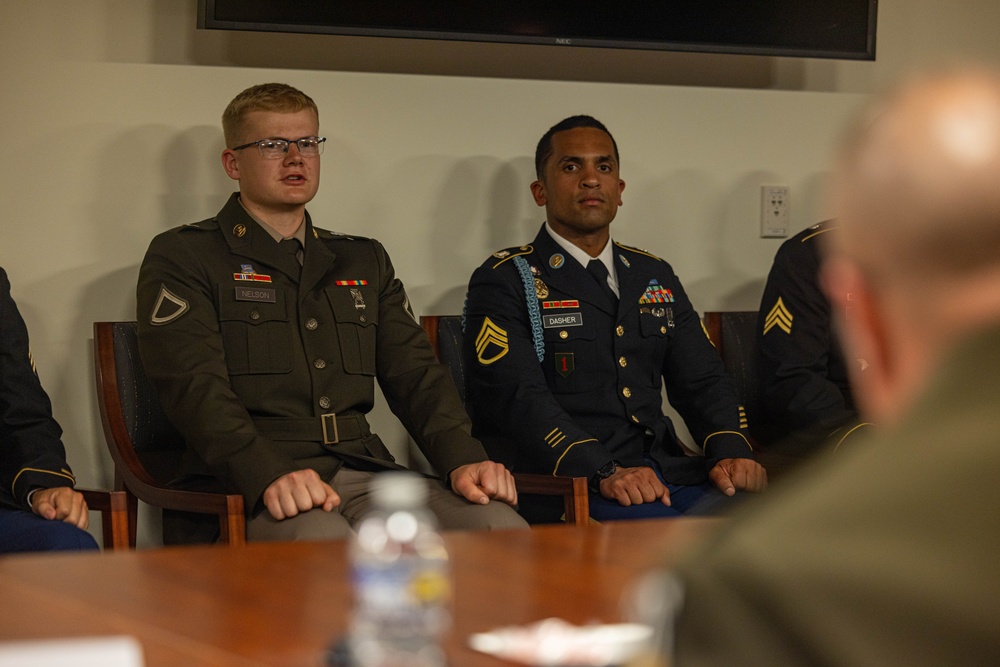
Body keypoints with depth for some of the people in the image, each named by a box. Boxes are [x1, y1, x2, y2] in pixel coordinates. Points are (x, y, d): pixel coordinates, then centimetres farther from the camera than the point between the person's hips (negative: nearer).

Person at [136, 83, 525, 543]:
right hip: (244, 489, -5)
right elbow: (195, 386, -8)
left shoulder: (365, 262, 26)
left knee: (501, 528, -24)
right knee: (323, 544, -41)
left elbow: (415, 373, 16)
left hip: (362, 474, 6)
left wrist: (463, 459, -6)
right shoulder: (181, 258, 8)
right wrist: (269, 475, -26)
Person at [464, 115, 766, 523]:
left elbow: (702, 380, 17)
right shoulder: (504, 282, 4)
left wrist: (730, 451, -6)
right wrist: (603, 472, -25)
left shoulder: (655, 276, 24)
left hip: (669, 474, 6)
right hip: (570, 487, -6)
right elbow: (518, 397, -11)